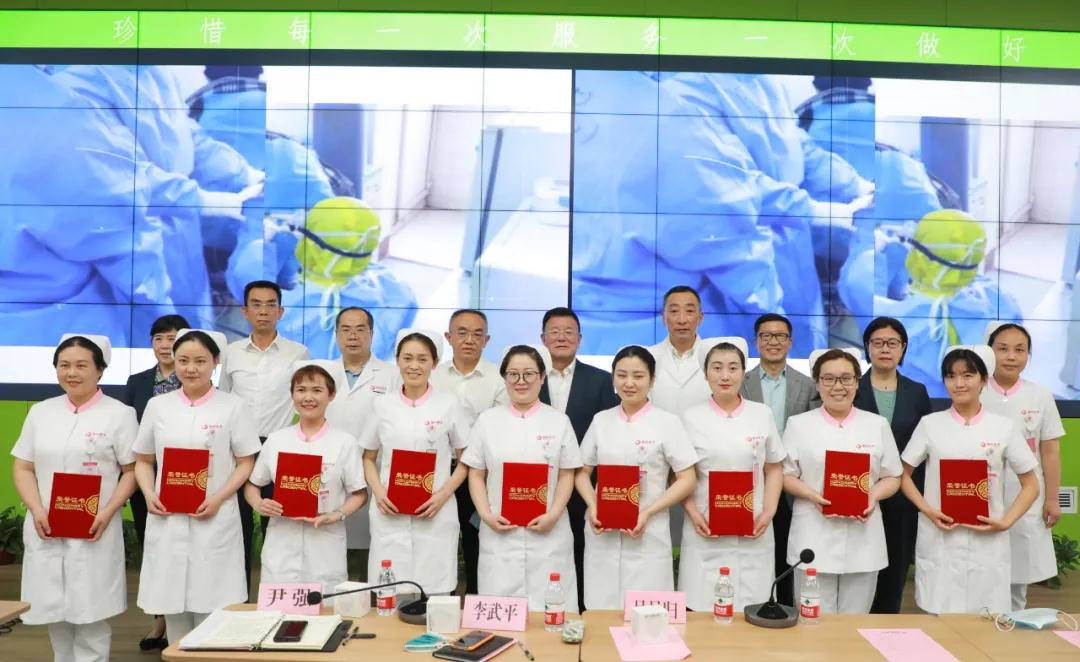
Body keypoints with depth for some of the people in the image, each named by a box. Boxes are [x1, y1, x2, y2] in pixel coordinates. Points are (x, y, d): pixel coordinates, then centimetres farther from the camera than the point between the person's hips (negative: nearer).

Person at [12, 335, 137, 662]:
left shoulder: (119, 413, 0)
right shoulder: (40, 412, 11)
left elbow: (132, 470, -2)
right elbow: (23, 468, 10)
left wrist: (108, 512, -15)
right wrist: (37, 510, -6)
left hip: (95, 531, -4)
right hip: (45, 530, 4)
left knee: (91, 616, -1)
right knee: (54, 612, 10)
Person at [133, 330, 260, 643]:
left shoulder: (233, 406, 0)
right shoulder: (157, 405, 8)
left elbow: (246, 463, 0)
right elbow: (143, 460, 14)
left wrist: (218, 499, -13)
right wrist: (149, 495, -4)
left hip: (215, 520, -2)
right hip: (167, 519, 3)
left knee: (211, 604, 0)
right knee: (171, 602, 9)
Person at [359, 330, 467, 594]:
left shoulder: (448, 404, 2)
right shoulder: (382, 406, 7)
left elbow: (465, 461, 6)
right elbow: (368, 458, 14)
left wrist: (442, 495, -8)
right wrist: (378, 491, -4)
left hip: (435, 515, -1)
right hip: (389, 513, 1)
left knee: (434, 592, -2)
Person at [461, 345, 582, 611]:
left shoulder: (559, 421, 5)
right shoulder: (487, 420, 6)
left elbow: (567, 475, 3)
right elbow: (476, 474, 6)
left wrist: (554, 514, -10)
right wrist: (486, 514, -7)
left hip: (548, 532, 0)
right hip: (500, 532, 1)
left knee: (549, 607, 1)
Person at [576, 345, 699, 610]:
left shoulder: (668, 422, -2)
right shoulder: (601, 420, 7)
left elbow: (687, 480, -4)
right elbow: (582, 472, 13)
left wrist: (648, 513, -13)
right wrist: (592, 506, -6)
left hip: (648, 535, -3)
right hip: (602, 533, 3)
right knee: (601, 610, 8)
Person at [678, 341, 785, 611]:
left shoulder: (762, 414, 5)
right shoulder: (691, 417, 1)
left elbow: (774, 470, 10)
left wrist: (768, 512, -3)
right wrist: (693, 514, -9)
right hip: (705, 530, -1)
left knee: (751, 607, 5)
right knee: (704, 608, 1)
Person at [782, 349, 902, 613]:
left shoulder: (877, 425, 10)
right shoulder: (799, 424, 5)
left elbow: (892, 477, 10)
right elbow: (785, 474, 4)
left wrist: (873, 495, -10)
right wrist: (812, 496, -14)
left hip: (863, 539, 2)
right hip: (814, 540, -2)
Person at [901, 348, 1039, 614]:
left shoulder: (1004, 427, 2)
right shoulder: (929, 424, 1)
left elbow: (1030, 486, 7)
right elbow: (903, 475, 5)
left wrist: (1006, 522, -7)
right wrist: (927, 511, -9)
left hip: (987, 542, 0)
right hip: (939, 541, 0)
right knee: (939, 617, 5)